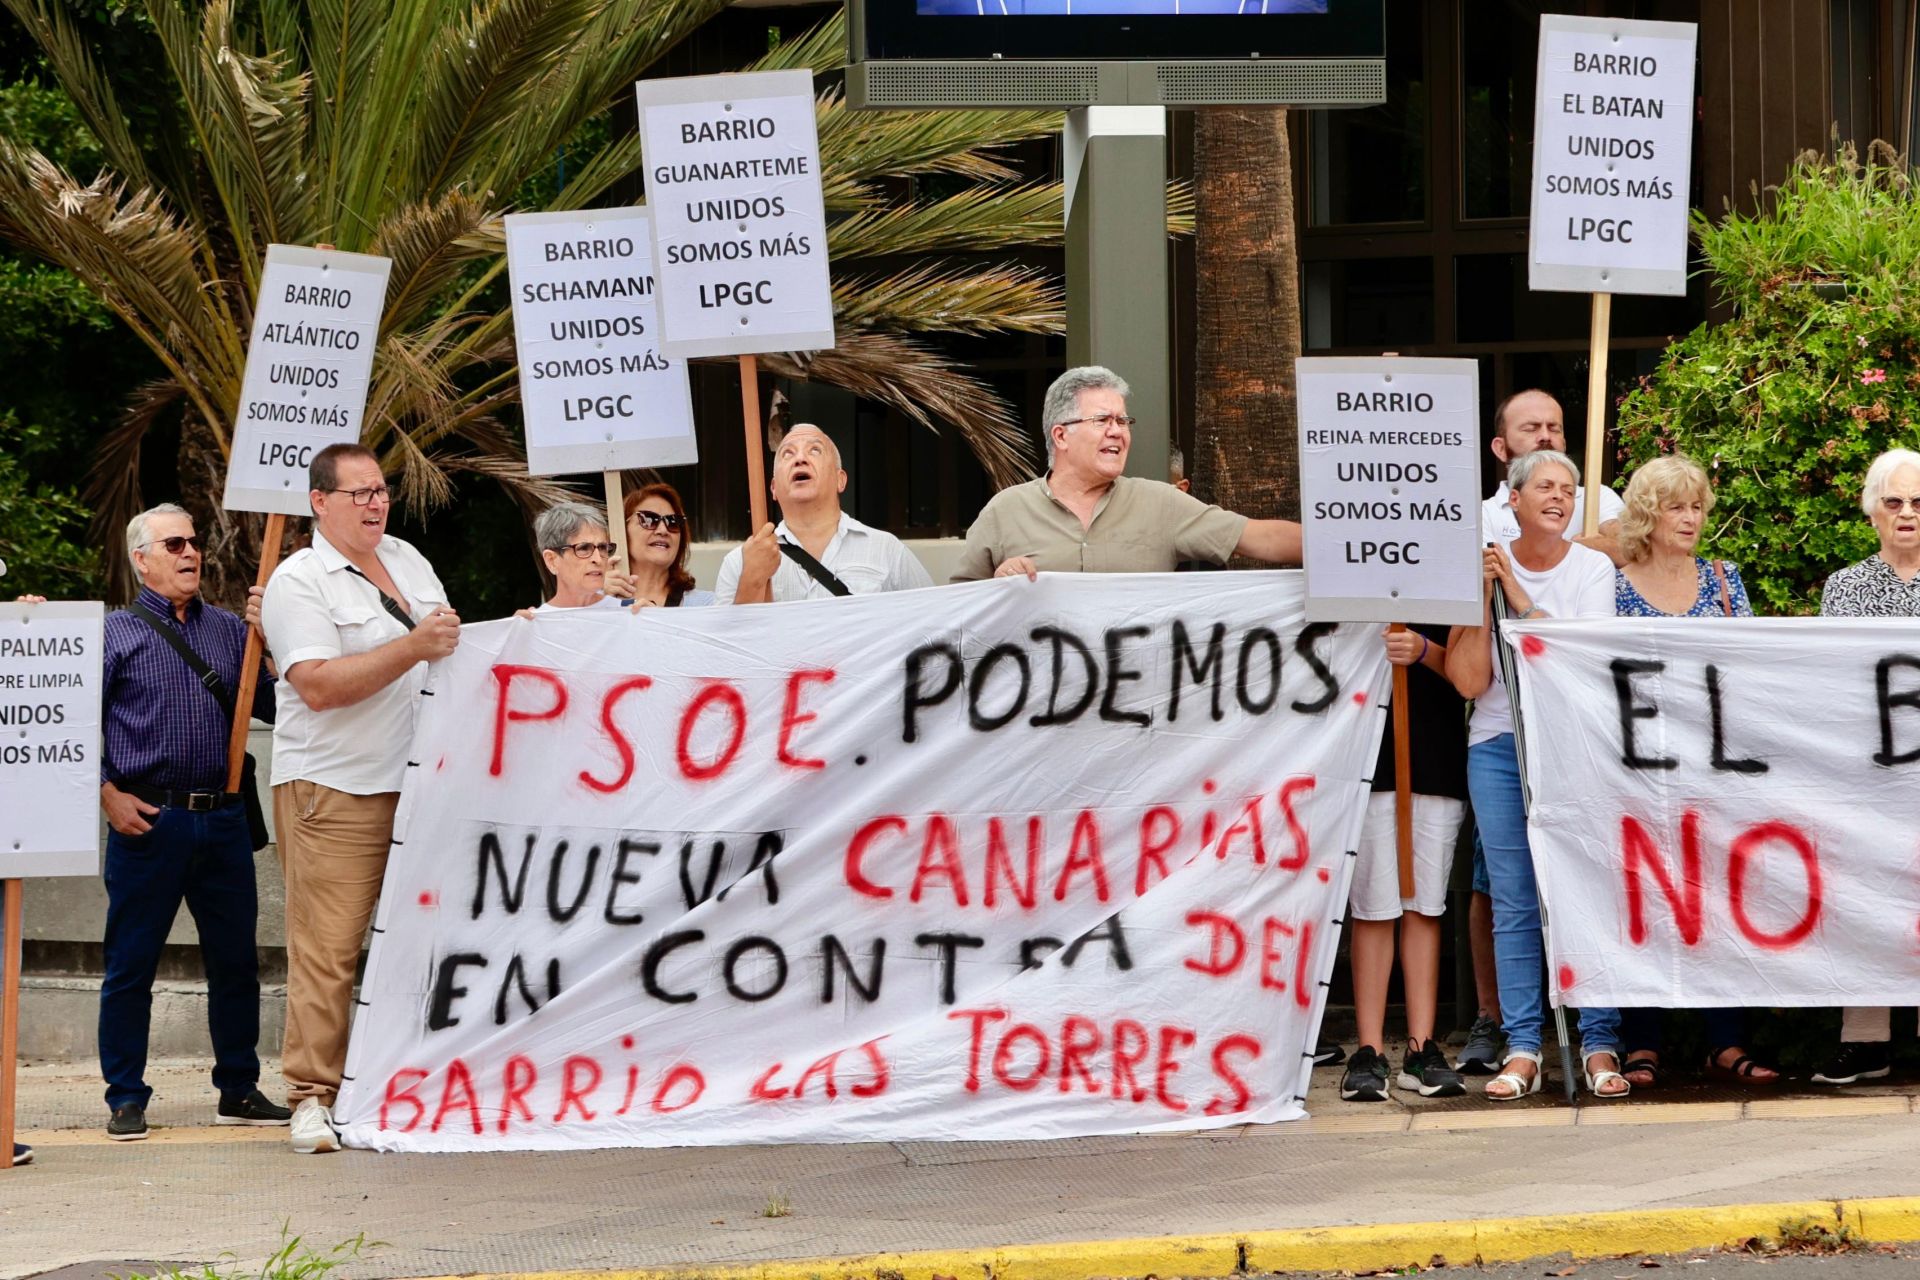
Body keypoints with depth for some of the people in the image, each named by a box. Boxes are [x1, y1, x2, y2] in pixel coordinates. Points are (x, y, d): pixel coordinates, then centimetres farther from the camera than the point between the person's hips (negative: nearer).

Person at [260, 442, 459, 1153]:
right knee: (328, 946, -9)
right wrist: (412, 648, -20)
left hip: (415, 784, 7)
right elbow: (318, 686, -17)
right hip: (333, 792, -6)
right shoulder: (297, 582, -5)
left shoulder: (407, 560, 17)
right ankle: (312, 1098, -6)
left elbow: (447, 646, 30)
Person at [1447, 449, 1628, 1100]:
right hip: (1499, 747, 1)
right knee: (1513, 902, 1)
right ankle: (1522, 1051, 4)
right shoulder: (1485, 566, 3)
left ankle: (1599, 1045, -1)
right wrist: (1482, 596, -11)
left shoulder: (1594, 569, 3)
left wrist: (1518, 597, -13)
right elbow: (1469, 680, -3)